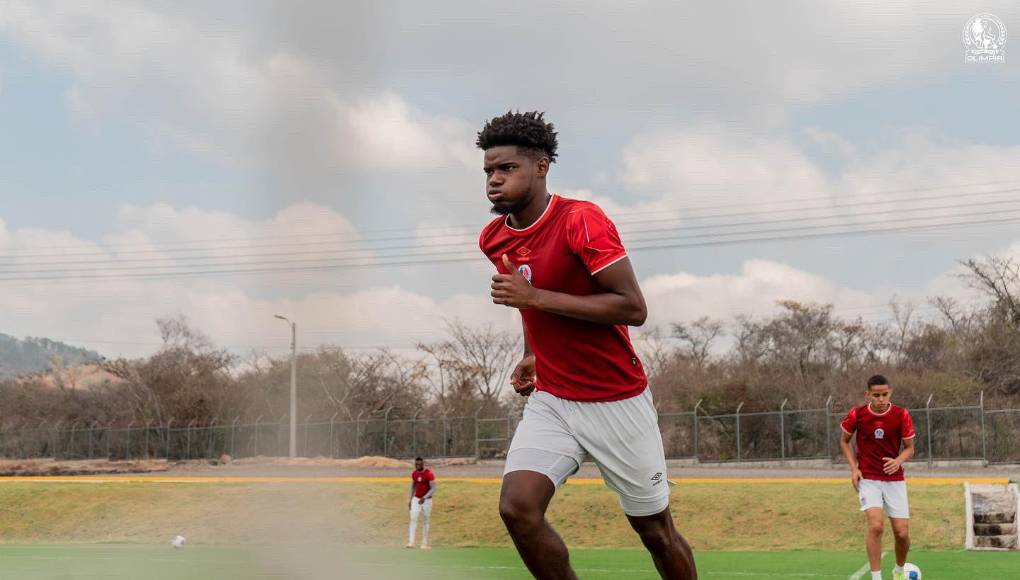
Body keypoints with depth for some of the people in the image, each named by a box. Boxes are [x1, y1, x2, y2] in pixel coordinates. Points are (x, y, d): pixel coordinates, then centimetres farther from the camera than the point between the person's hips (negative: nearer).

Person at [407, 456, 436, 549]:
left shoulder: (429, 474, -15)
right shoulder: (414, 473, 3)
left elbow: (433, 488, -18)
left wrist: (424, 498, -29)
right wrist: (410, 499, 14)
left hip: (426, 500, -4)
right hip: (416, 499, 4)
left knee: (425, 522, 5)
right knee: (413, 519, -11)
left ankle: (425, 543, 13)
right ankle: (411, 542, -18)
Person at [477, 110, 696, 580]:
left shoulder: (581, 221, -18)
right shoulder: (494, 240, 4)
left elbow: (633, 308, -24)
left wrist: (535, 297, -24)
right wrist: (531, 355, 7)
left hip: (617, 402, -5)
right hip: (551, 400, 5)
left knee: (655, 531, 6)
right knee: (517, 507, -18)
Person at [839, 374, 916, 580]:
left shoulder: (901, 415, -8)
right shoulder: (856, 415, -9)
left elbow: (909, 448, 2)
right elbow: (844, 441, 8)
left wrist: (898, 461, -19)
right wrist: (854, 468, -5)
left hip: (894, 478, 1)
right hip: (868, 479, -1)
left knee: (902, 532, -2)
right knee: (876, 525, -22)